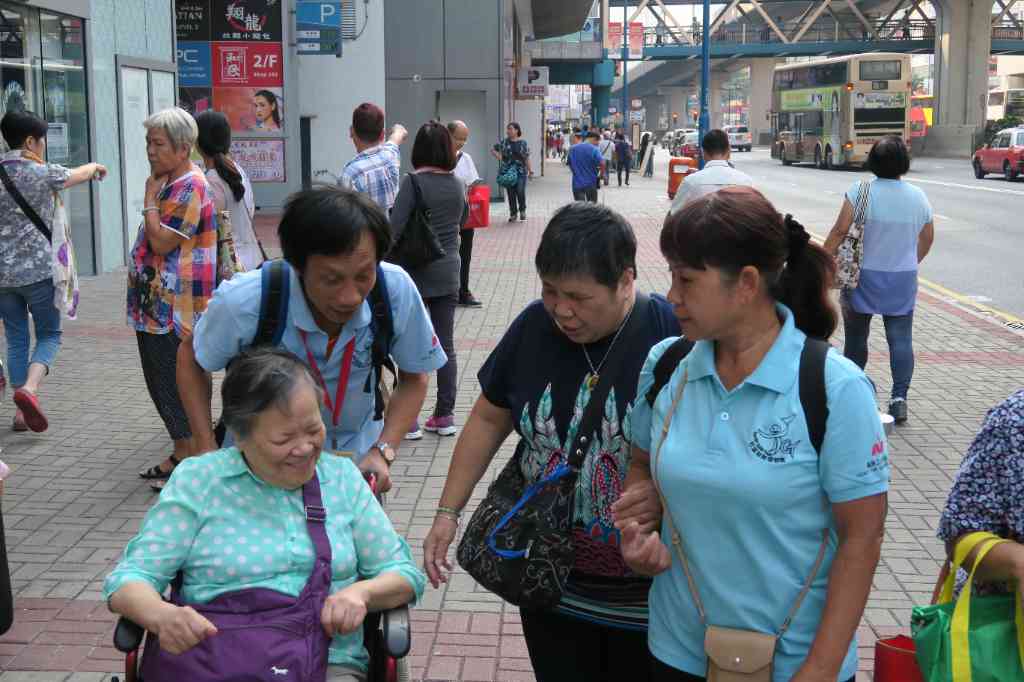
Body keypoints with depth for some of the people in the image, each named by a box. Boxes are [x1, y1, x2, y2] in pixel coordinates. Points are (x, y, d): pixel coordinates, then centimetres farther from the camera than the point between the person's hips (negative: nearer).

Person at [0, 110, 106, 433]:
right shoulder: (42, 173, -7)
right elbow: (79, 174, 12)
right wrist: (95, 166, 32)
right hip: (38, 270, -4)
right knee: (49, 335, 8)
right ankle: (29, 390, -15)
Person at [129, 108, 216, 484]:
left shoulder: (191, 188, -17)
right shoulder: (167, 182, 14)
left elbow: (161, 242, -22)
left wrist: (150, 197, -14)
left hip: (174, 308, -10)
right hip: (156, 304, 10)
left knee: (178, 383, -2)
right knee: (161, 380, 16)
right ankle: (182, 453, 27)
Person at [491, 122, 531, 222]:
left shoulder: (523, 143, 2)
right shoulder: (504, 142, 5)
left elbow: (527, 158, 2)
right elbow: (493, 150, 14)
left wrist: (530, 170, -2)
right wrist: (498, 156, -3)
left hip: (521, 172, -2)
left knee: (520, 192, -12)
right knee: (511, 194, 4)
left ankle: (522, 210, 13)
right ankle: (513, 214, 16)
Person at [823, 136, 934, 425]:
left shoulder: (860, 191, -12)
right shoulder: (918, 196, 0)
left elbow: (840, 231, -16)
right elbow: (927, 239, 10)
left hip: (863, 276, -2)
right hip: (903, 279, 2)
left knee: (856, 337, 12)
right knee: (901, 339, 5)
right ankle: (899, 397, -3)